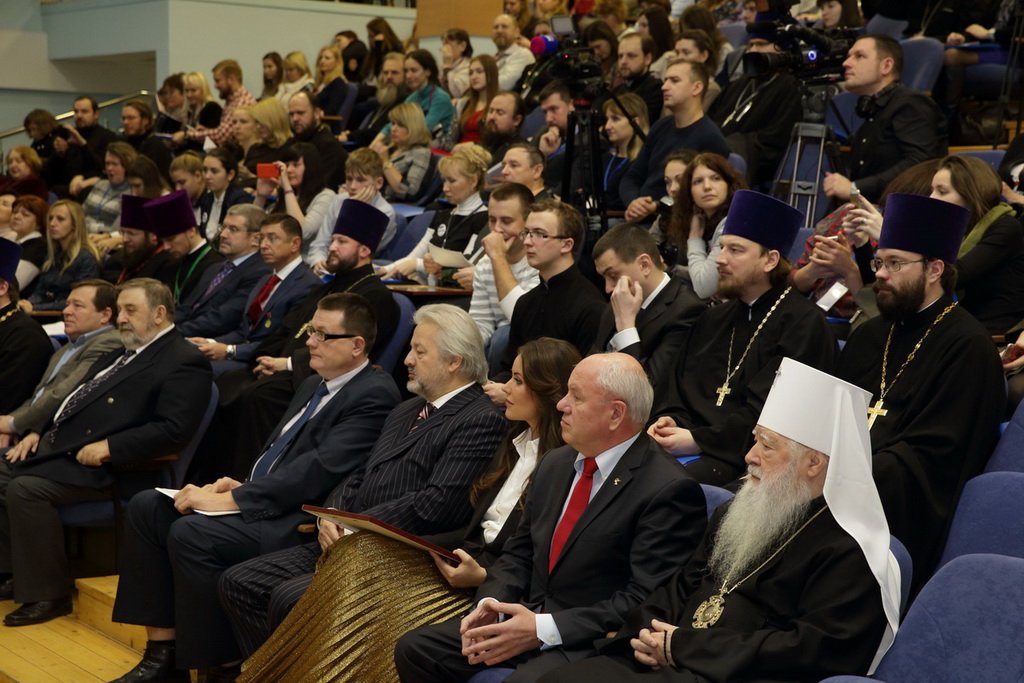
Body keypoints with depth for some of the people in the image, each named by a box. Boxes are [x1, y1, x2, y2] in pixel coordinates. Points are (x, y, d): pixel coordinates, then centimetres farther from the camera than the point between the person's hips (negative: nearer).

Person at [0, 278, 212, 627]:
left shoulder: (185, 362, -9)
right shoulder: (123, 353, 21)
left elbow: (173, 430, -19)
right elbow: (77, 399, 26)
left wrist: (109, 448, -22)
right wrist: (38, 431, 10)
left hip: (101, 467, -10)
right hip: (57, 444, 10)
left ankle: (49, 594, -13)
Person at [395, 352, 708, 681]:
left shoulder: (670, 491, -14)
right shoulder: (556, 463, 11)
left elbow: (645, 602, -18)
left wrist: (544, 629, -21)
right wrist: (490, 604, -5)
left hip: (591, 643, -8)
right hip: (526, 618, 8)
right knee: (414, 648, -5)